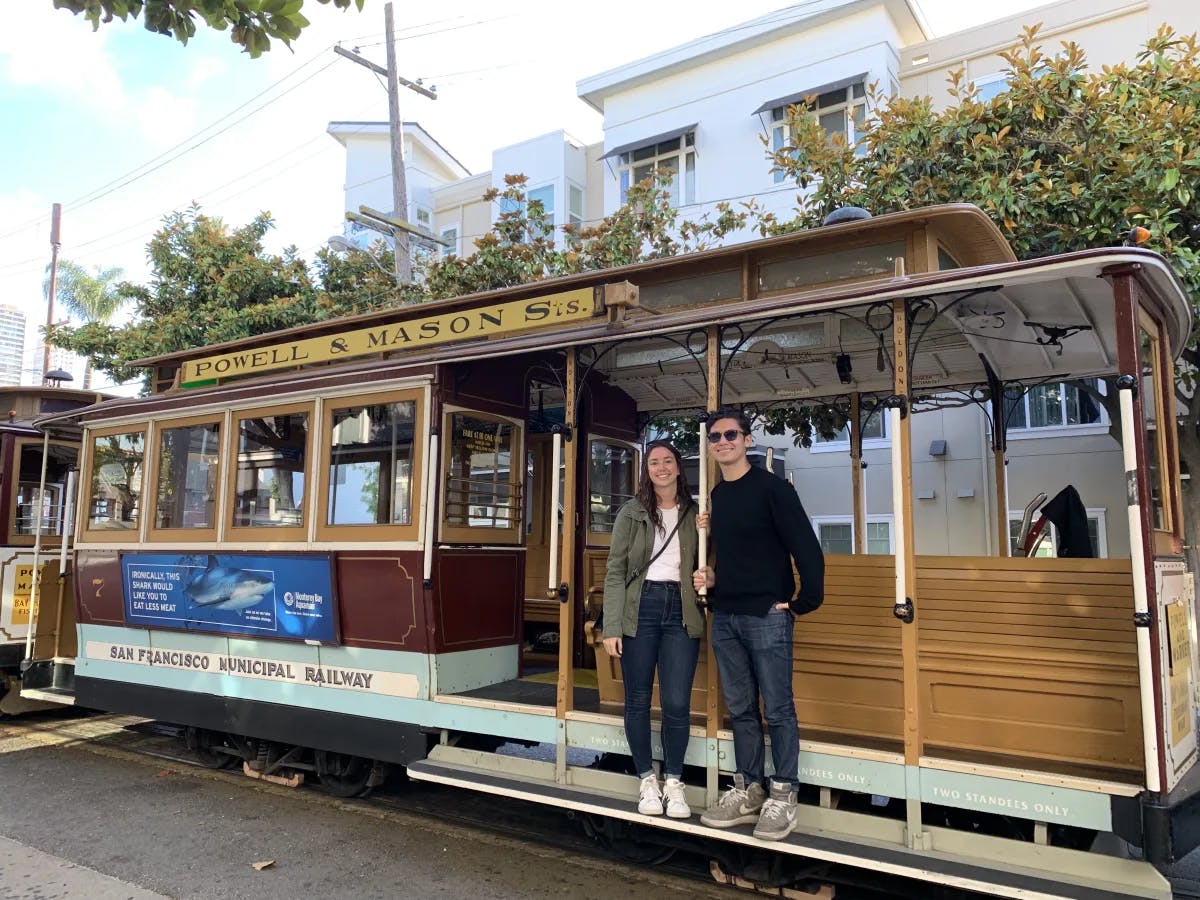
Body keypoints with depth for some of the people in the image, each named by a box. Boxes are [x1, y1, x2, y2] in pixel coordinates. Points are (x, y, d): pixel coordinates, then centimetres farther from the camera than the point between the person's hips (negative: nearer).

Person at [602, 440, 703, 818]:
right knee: (638, 700, 7)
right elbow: (615, 572, -1)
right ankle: (647, 780, 24)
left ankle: (674, 781, 18)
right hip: (640, 608, -1)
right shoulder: (632, 513, 2)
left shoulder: (695, 513, 9)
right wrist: (611, 627, -7)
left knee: (677, 703, -2)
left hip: (680, 611, 1)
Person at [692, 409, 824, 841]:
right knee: (740, 709, 13)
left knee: (778, 710, 2)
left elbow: (807, 549, -12)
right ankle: (747, 791, 23)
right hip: (725, 618, 7)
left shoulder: (772, 488, -8)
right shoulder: (716, 495, 13)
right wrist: (712, 576, 7)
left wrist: (805, 603, -11)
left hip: (767, 616, -7)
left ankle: (783, 798, 12)